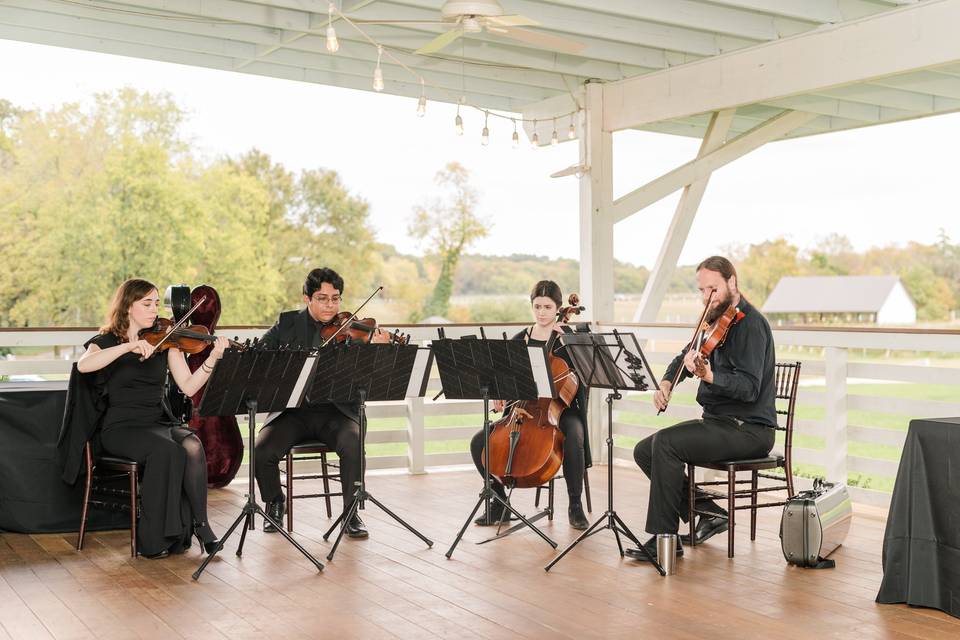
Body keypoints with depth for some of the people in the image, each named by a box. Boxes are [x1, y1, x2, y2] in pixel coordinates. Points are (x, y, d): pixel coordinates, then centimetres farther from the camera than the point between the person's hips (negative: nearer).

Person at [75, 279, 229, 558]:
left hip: (160, 423, 3)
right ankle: (153, 538, -21)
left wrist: (213, 358, -15)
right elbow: (83, 365, -24)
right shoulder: (106, 341, 1)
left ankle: (198, 524, -20)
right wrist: (129, 346, -30)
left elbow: (188, 386, -1)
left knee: (193, 447, -29)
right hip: (122, 428, -3)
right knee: (167, 451, -32)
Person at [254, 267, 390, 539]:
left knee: (353, 444, -32)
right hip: (292, 411, 2)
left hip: (336, 411, -1)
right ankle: (274, 502, 9)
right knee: (263, 450, -23)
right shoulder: (288, 323, 9)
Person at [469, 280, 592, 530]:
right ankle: (499, 501, 3)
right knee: (479, 441, -15)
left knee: (574, 437, -37)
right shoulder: (519, 340, 10)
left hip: (561, 409, -3)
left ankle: (575, 504, -18)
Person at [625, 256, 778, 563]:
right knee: (644, 451, 0)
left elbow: (749, 388, -25)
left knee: (665, 442, -26)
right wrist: (666, 382, 4)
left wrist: (709, 376, -40)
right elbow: (684, 358, 25)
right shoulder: (716, 321, 12)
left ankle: (664, 537, -16)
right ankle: (708, 512, 5)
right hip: (717, 421, 9)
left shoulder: (750, 323, -14)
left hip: (749, 429, -9)